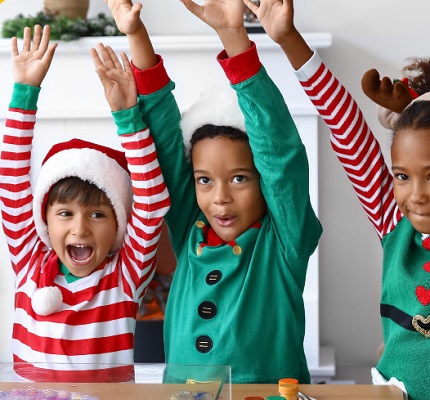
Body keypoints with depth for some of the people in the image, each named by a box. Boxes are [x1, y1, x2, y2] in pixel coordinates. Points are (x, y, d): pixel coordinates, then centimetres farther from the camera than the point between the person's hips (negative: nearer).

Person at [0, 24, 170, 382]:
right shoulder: (31, 265, 3)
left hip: (108, 392, -2)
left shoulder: (126, 274, -3)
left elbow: (152, 200, -11)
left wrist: (127, 114, -17)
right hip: (30, 391, 2)